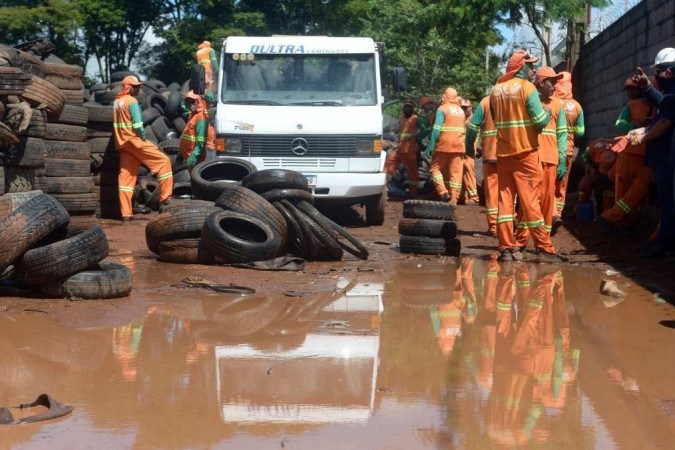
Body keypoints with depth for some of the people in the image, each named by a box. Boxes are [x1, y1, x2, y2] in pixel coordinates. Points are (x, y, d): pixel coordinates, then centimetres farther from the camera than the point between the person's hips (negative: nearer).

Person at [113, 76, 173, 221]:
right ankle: (165, 197, -7)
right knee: (163, 161, -3)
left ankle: (126, 213, 3)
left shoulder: (117, 101, 15)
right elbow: (137, 124, -18)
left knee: (126, 176, 6)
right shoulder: (131, 101, -10)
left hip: (122, 142, 9)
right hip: (134, 140, -9)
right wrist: (144, 138, -5)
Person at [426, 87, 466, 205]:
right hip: (458, 146, 5)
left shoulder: (442, 109, -4)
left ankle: (443, 192, -11)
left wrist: (430, 146, -11)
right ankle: (453, 199, 1)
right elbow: (462, 129, 16)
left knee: (435, 168, 7)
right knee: (455, 172, 3)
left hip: (444, 145, -5)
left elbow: (436, 129, -12)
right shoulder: (461, 110, 15)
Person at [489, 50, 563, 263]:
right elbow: (540, 120, -14)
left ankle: (507, 247, 5)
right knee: (530, 199, -3)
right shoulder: (526, 87, -8)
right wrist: (547, 114, 6)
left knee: (505, 198, 6)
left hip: (503, 151, 5)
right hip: (525, 151, -5)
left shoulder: (496, 90, 7)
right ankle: (544, 249, 1)